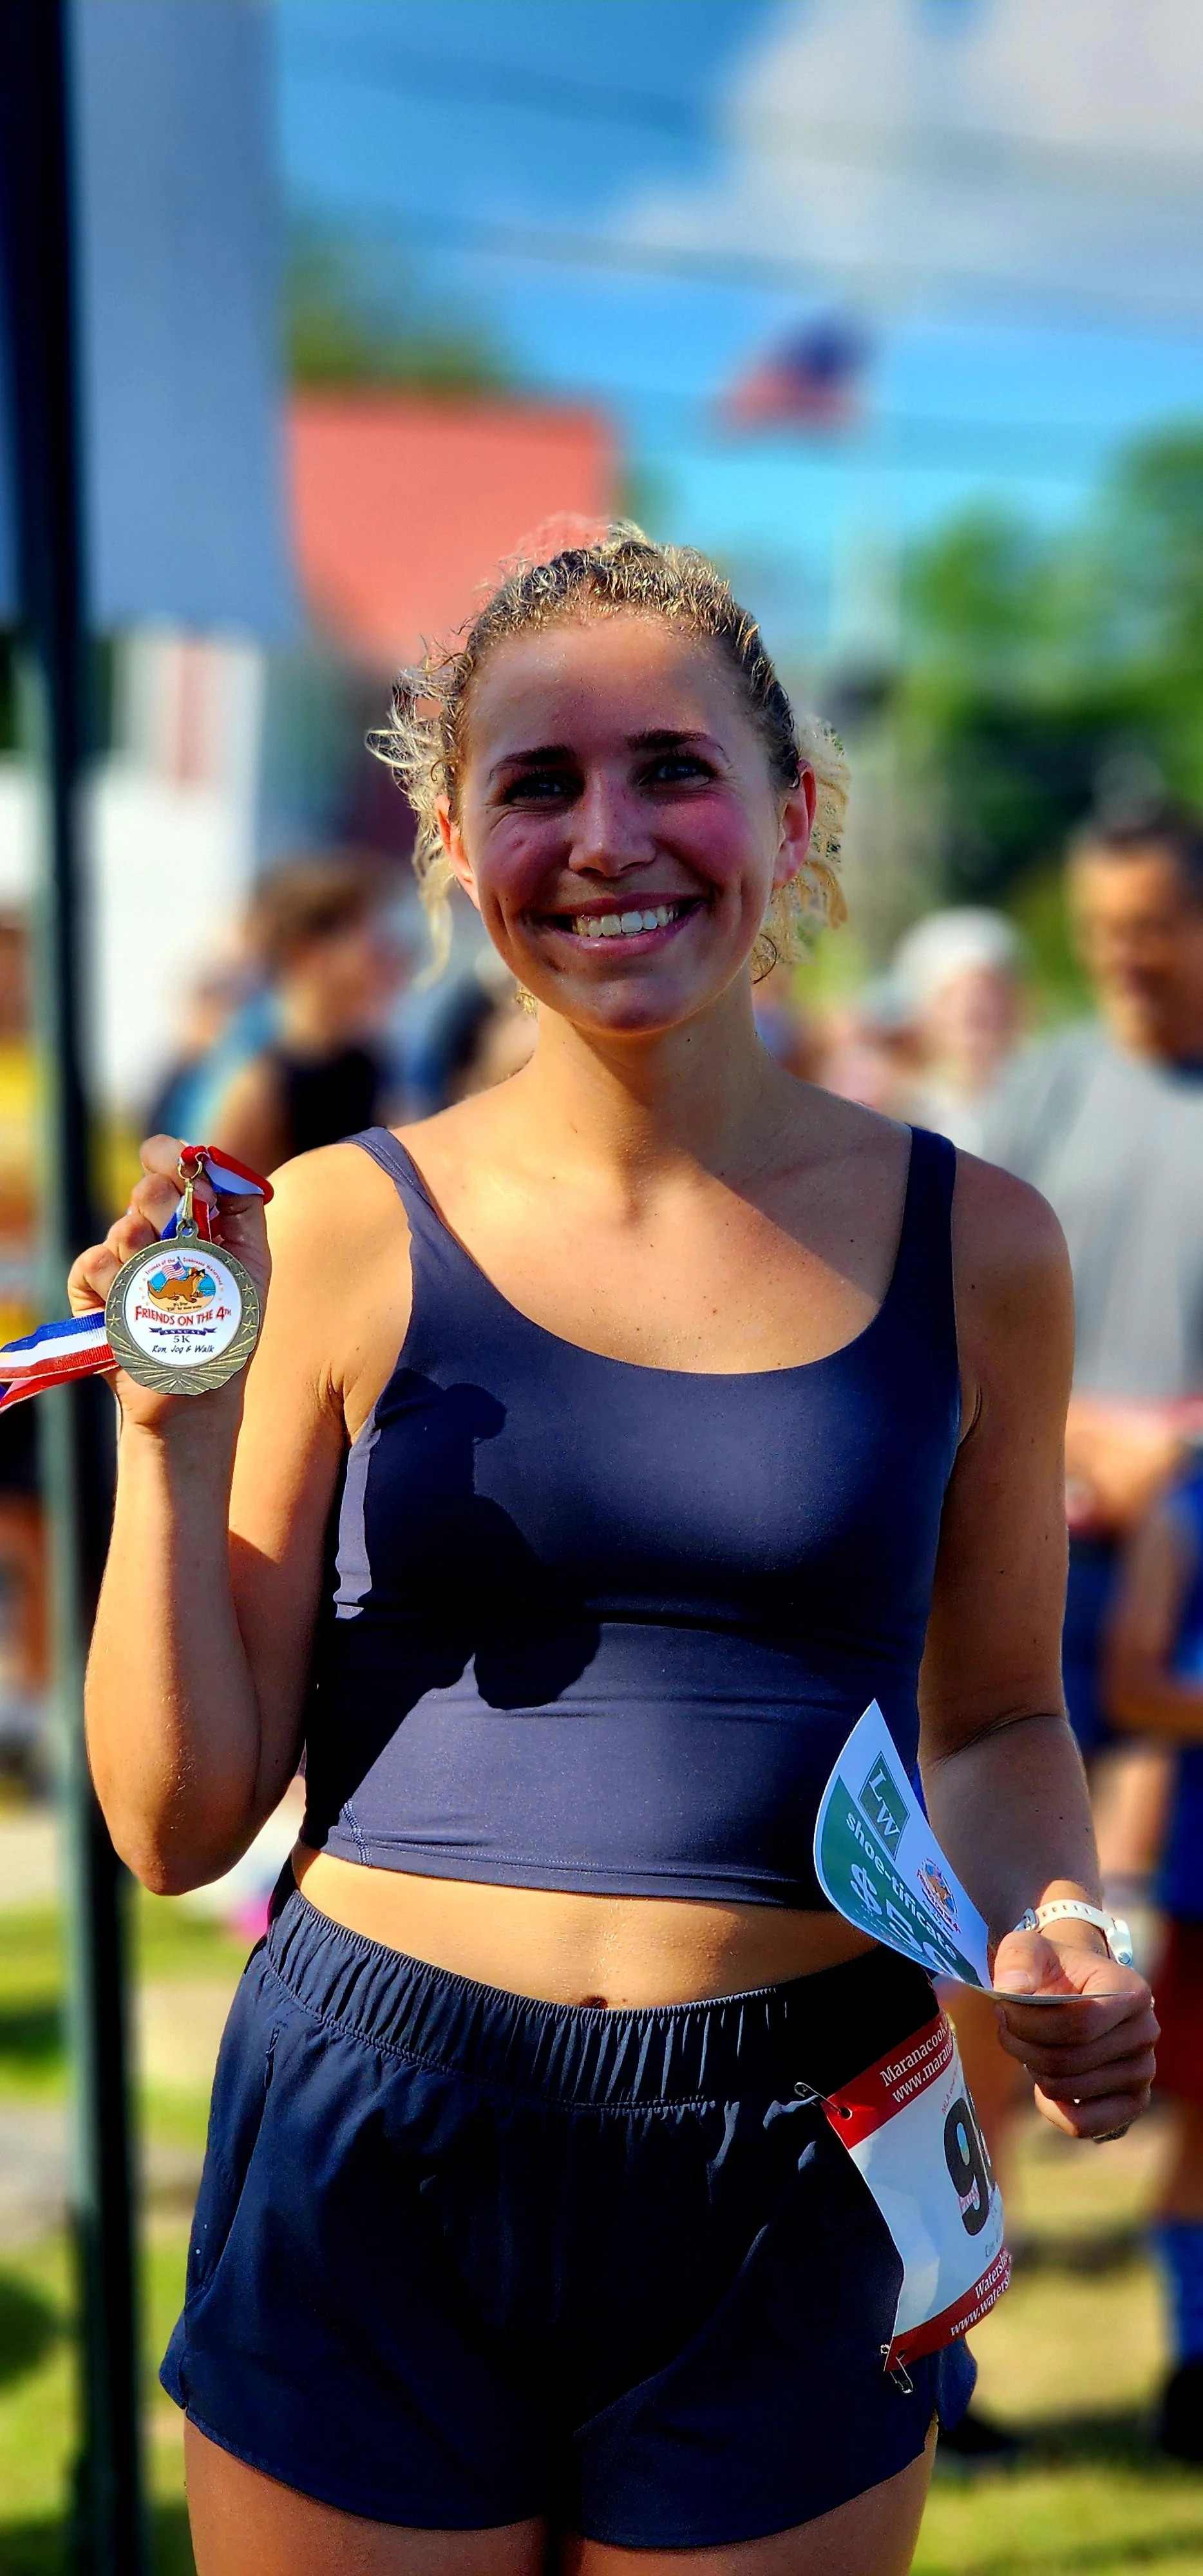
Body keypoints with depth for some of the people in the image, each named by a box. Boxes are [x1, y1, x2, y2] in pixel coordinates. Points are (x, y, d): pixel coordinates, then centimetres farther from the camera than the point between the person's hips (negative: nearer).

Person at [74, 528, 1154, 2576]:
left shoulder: (969, 1250, 0)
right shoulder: (346, 1233, -3)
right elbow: (178, 1823, -1)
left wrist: (1052, 1927, -6)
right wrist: (171, 1437, -12)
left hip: (785, 2207, 1)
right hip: (374, 2177, -1)